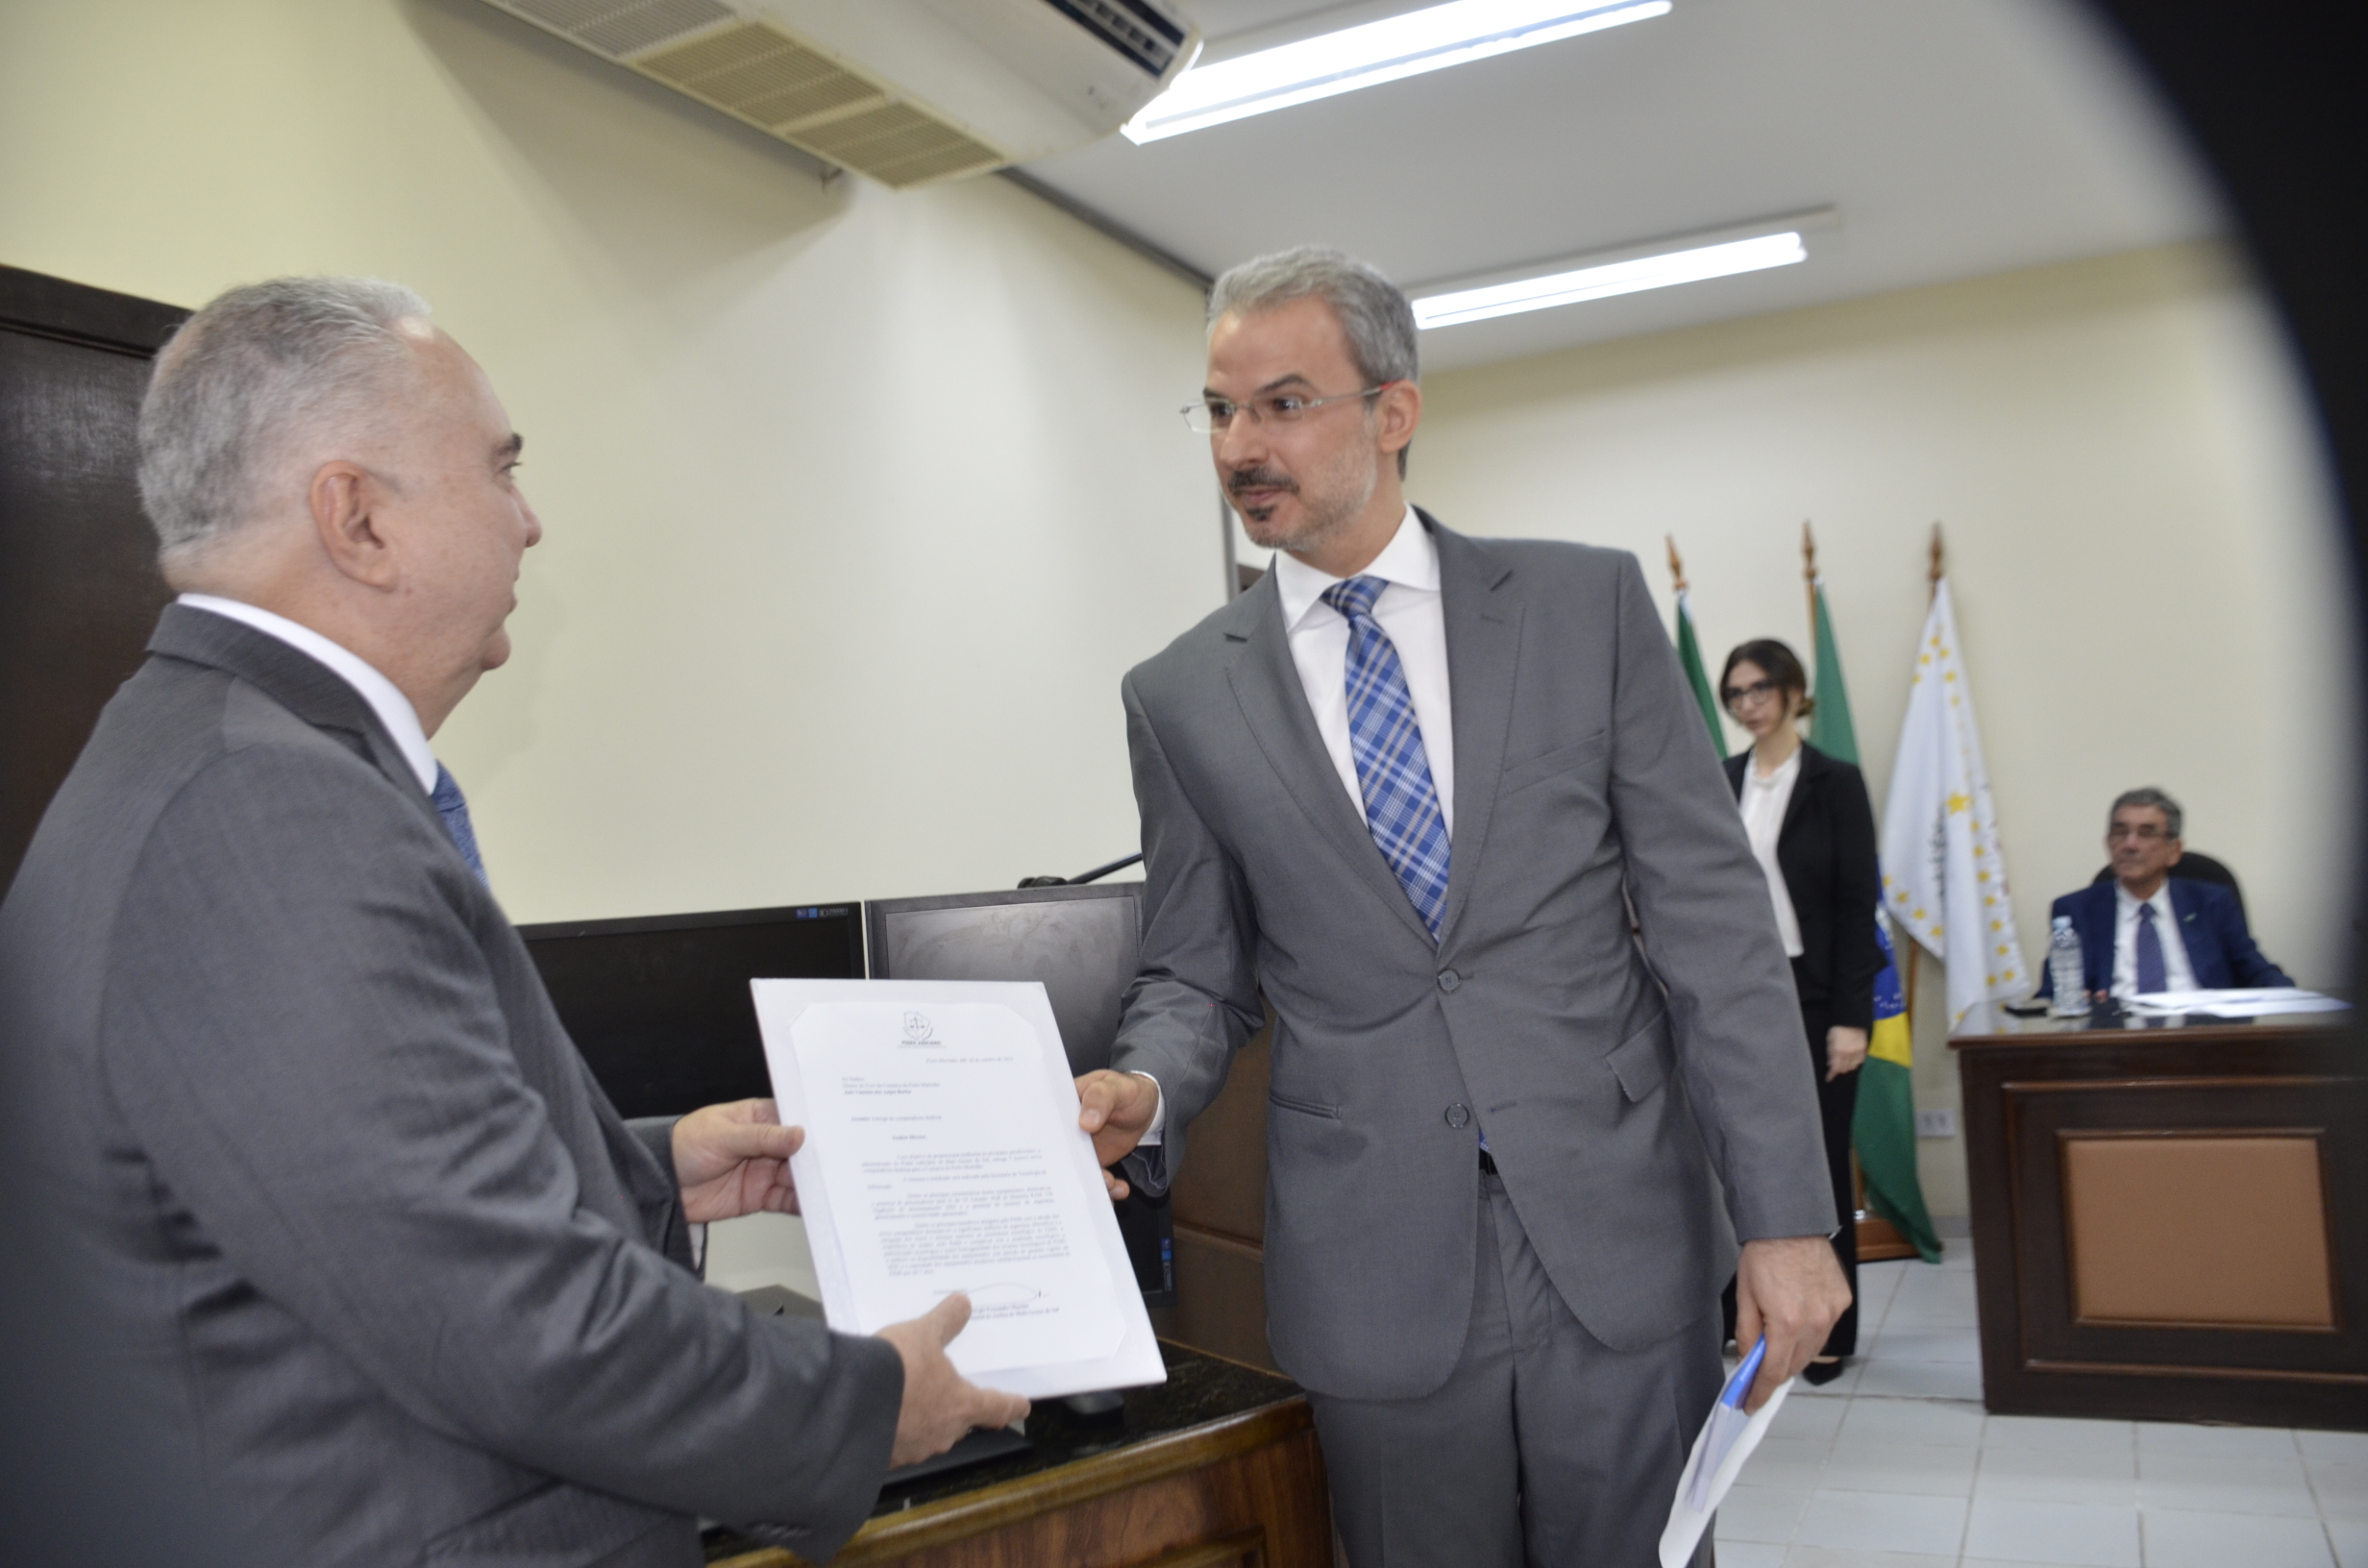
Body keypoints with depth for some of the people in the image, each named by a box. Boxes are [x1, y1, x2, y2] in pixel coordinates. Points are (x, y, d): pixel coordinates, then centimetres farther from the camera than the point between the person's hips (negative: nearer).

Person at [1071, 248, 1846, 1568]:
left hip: (1620, 1244, 0)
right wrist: (1148, 1094, -13)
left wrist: (1785, 1215, -5)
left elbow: (1714, 919, -2)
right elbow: (1196, 973, 9)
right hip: (1377, 1274, 1)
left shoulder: (1587, 604, 0)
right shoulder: (1184, 696, 3)